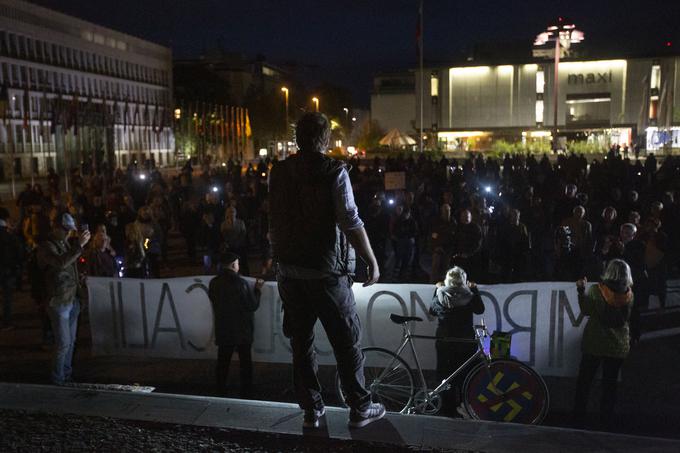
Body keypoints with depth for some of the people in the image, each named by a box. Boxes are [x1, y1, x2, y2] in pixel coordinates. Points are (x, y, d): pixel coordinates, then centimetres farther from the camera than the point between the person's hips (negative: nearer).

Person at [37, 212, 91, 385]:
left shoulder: (66, 244, 16)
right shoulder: (46, 247, -11)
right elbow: (61, 262, -32)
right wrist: (79, 245, -34)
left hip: (72, 299, 8)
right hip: (59, 301, -8)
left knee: (71, 341, 14)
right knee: (63, 343, -5)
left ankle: (67, 373, 25)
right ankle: (57, 377, 8)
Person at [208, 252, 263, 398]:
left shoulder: (214, 283, -6)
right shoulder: (241, 283, -19)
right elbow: (253, 306, -13)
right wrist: (257, 289, 2)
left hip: (222, 330, 4)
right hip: (242, 330, -3)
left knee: (223, 361, 16)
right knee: (245, 362, 10)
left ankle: (221, 390, 23)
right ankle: (246, 391, 16)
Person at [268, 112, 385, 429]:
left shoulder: (278, 172, 4)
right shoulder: (334, 171, -11)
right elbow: (350, 222, -17)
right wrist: (372, 261, -10)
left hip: (289, 270, 5)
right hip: (326, 270, -5)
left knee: (301, 343, 13)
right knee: (347, 341, 8)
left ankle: (311, 410, 22)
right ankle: (359, 407, 17)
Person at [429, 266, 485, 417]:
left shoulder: (439, 297, -8)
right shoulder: (469, 297, -13)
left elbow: (432, 311, 11)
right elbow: (480, 309, 6)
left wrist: (436, 290, 18)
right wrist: (474, 289, 12)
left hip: (444, 343, 1)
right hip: (466, 342, -1)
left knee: (445, 374, 12)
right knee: (466, 375, 13)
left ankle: (449, 408, 18)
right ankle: (464, 404, 9)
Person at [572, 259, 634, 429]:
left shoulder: (595, 290, -19)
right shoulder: (629, 295, -9)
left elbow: (586, 310, -9)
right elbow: (627, 320, 1)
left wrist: (581, 291, -5)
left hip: (594, 344, -2)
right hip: (618, 346, 2)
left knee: (584, 381, 10)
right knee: (610, 383, 15)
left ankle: (579, 418, 13)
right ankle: (605, 420, 19)